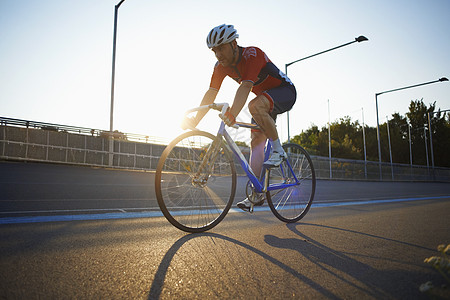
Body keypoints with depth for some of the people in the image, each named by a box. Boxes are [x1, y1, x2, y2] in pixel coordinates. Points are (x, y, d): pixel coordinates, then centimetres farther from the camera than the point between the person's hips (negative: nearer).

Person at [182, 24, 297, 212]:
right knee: (256, 142, -5)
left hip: (285, 92, -7)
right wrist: (195, 120, -25)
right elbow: (211, 93, -15)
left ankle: (278, 149, -19)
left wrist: (233, 113, -60)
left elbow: (245, 87, -45)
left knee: (255, 105, -38)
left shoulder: (252, 55, -30)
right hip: (265, 97, 7)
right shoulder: (221, 65, -9)